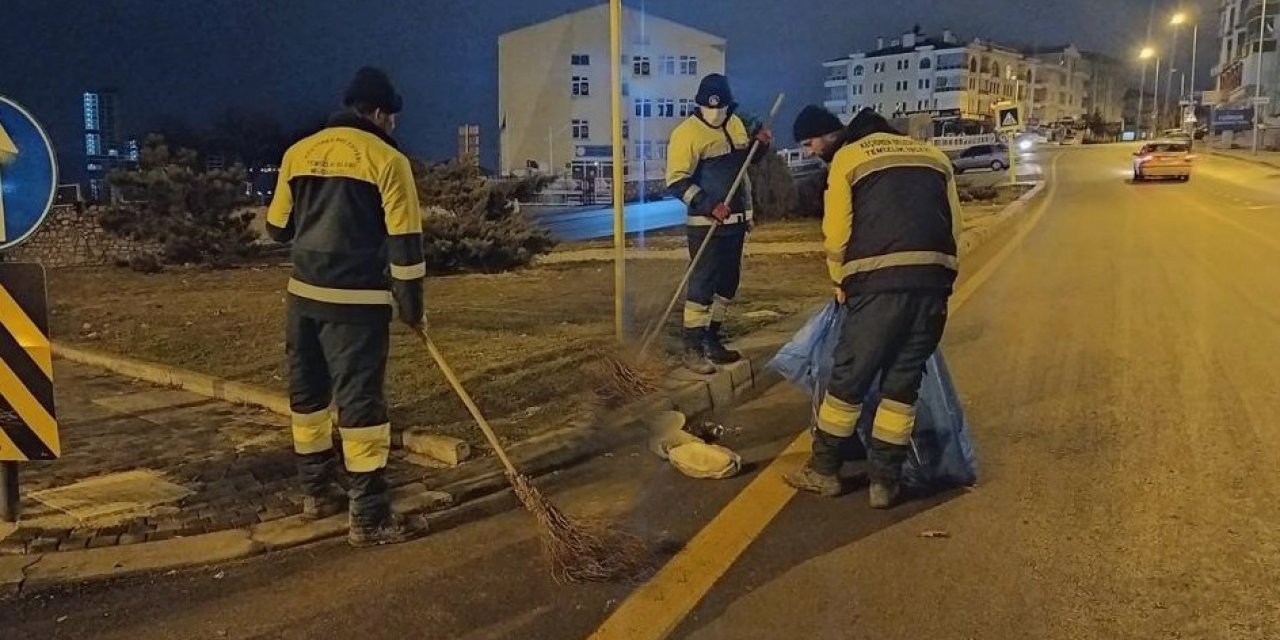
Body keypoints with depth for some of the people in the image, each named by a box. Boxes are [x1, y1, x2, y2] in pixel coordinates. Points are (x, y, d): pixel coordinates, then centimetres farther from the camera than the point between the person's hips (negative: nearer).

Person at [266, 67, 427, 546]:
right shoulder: (387, 159, -6)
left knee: (308, 393, 17)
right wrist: (412, 308, 0)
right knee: (360, 401, -2)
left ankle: (316, 493, 31)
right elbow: (404, 242, -9)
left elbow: (277, 228, 16)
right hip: (358, 301, -6)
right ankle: (368, 518, 2)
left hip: (304, 294, 6)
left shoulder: (298, 152, 9)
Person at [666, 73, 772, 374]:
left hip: (736, 220, 8)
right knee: (702, 284, -6)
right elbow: (676, 182, -18)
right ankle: (692, 349, 1)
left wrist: (760, 144, 1)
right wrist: (709, 206, -26)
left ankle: (713, 340, 26)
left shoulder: (734, 124, 8)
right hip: (706, 224, -8)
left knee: (728, 282, 13)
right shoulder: (687, 133, -14)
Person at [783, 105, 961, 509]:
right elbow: (955, 227, 16)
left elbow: (836, 233, 2)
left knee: (848, 377, 8)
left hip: (880, 282, -4)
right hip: (934, 281, 5)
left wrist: (841, 282, 18)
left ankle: (824, 470, 20)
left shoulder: (847, 157, 9)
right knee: (903, 382, 13)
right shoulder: (933, 154, 23)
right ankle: (885, 481, 16)